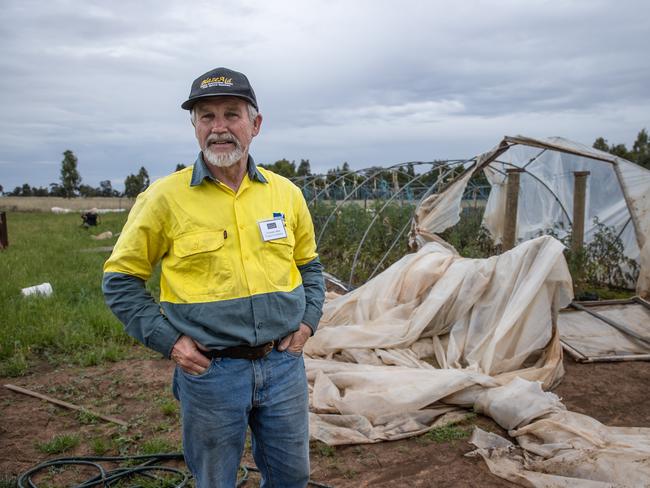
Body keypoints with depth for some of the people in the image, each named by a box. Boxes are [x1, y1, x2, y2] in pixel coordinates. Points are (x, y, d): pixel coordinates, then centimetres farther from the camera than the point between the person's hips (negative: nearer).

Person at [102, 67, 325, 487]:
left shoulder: (286, 193, 2)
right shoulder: (166, 196, -8)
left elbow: (309, 265, 16)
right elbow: (120, 280, -1)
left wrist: (308, 321, 4)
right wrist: (168, 341, -8)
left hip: (284, 363, 3)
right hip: (210, 371, -3)